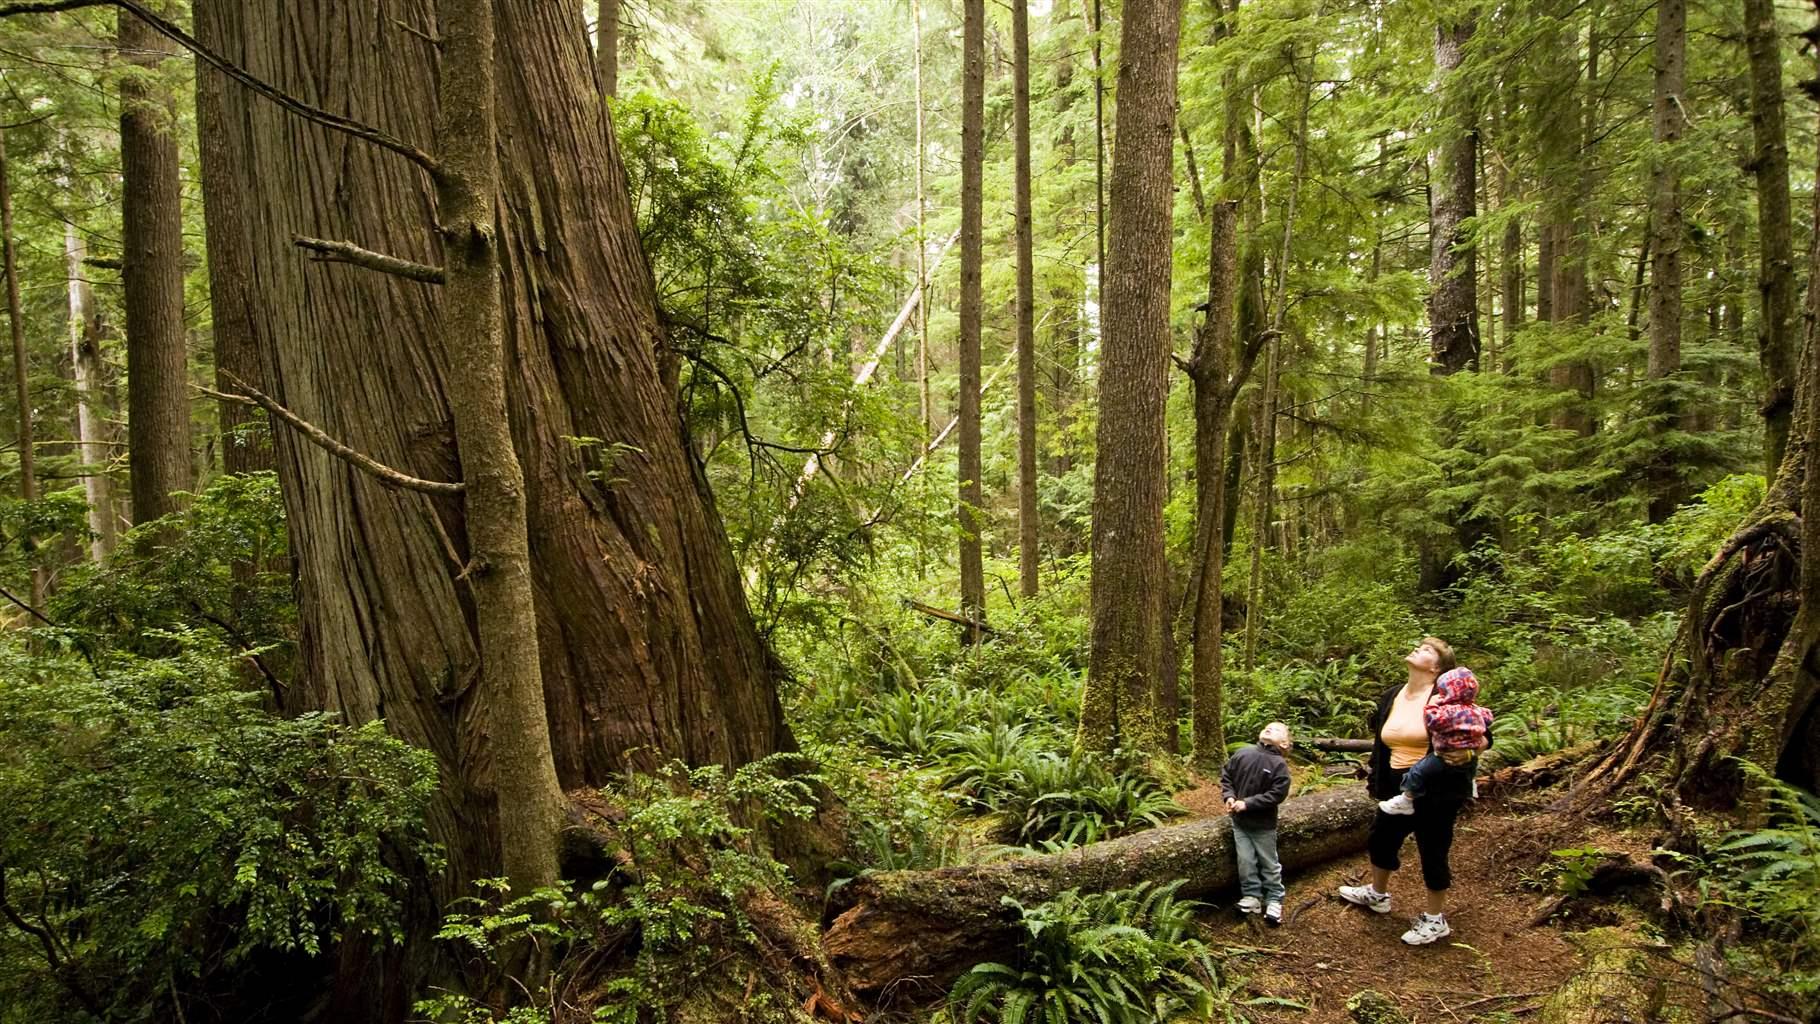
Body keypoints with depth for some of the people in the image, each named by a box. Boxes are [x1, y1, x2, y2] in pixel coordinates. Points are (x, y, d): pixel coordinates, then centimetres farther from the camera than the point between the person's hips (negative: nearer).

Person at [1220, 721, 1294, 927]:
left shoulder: (1279, 764, -15)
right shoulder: (1243, 754, -5)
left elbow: (1277, 794, -20)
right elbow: (1226, 775, 6)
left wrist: (1247, 804, -23)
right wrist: (1229, 796, -10)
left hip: (1264, 824, -3)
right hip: (1239, 821, 3)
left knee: (1269, 863, 11)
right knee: (1245, 861, 7)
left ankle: (1274, 901, 23)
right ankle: (1251, 896, 21)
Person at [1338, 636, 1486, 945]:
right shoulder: (1391, 697, 6)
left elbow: (1483, 735, -12)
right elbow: (1381, 741, 18)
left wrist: (1467, 753, -31)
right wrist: (1375, 778, 18)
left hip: (1436, 791, -7)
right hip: (1398, 790, 8)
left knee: (1432, 853, 5)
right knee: (1381, 840, 21)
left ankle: (1435, 920, 24)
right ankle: (1377, 894, 45)